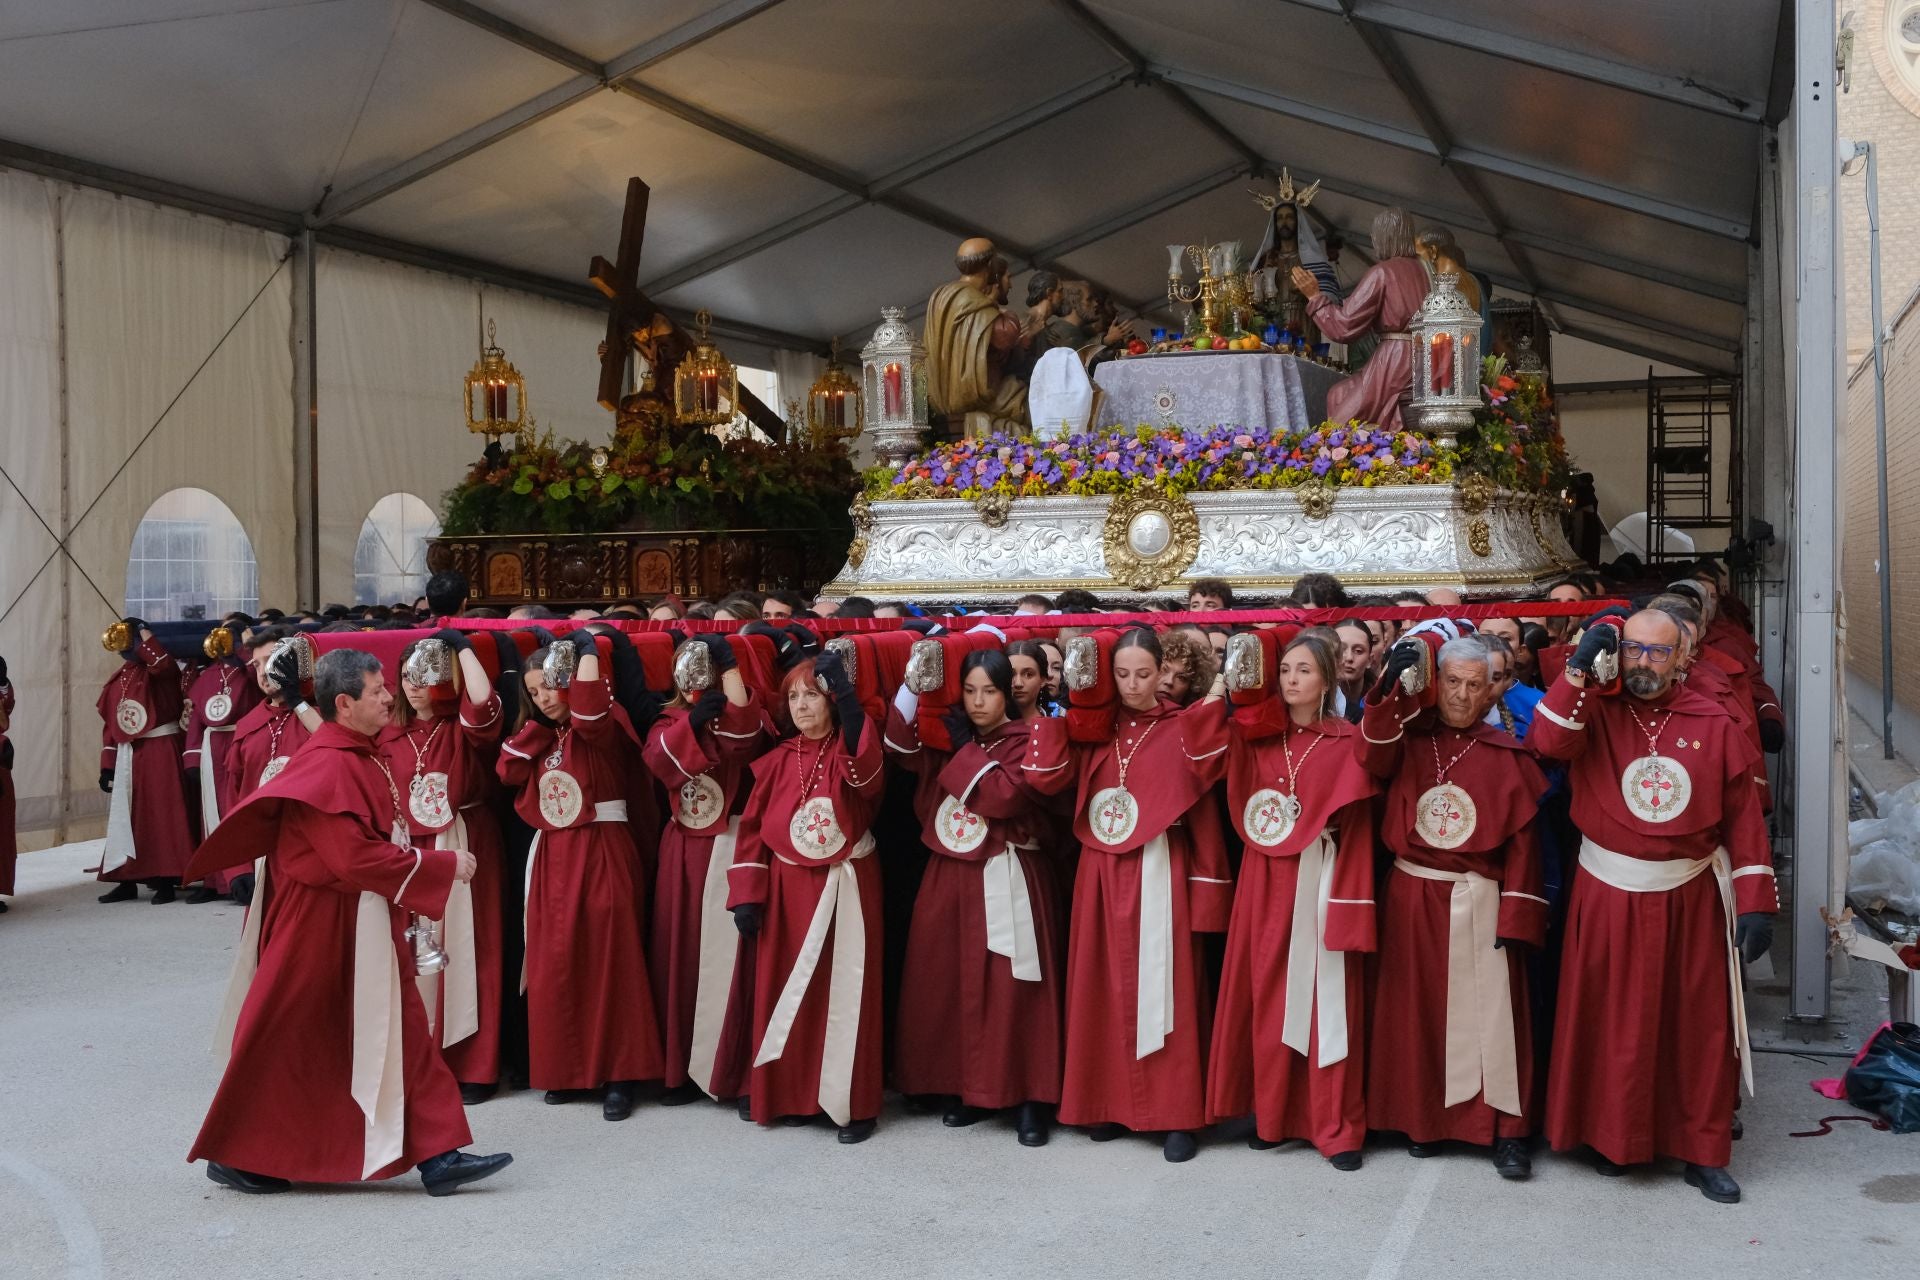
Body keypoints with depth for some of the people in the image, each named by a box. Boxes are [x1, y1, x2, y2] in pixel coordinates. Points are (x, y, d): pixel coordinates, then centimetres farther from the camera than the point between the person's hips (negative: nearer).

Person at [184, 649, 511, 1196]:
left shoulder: (360, 758, 10)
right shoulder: (328, 767, -20)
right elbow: (357, 857, -25)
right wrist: (441, 865, -18)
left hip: (369, 928, 9)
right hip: (321, 930, -9)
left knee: (402, 1034, 8)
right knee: (290, 1043, 4)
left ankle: (437, 1155, 12)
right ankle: (235, 1156, 21)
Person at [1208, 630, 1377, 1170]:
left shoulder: (1346, 744, -2)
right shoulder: (1257, 738, 9)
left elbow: (1357, 831, -5)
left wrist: (1349, 903, -13)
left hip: (1319, 880, -3)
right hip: (1265, 880, 3)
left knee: (1326, 998, -1)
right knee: (1267, 994, 7)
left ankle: (1336, 1126, 7)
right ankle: (1270, 1114, 19)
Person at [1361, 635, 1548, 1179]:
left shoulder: (1506, 756, -1)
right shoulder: (1409, 739, 4)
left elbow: (1522, 842, -3)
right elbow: (1375, 757, -20)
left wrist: (1517, 918, -10)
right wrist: (1392, 685, -33)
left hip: (1478, 902, -2)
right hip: (1412, 898, 2)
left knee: (1489, 1013, 0)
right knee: (1416, 1012, 8)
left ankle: (1506, 1130, 8)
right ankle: (1420, 1118, 21)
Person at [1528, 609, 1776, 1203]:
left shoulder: (1714, 726, 2)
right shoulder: (1594, 714, 1)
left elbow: (1743, 818, 1)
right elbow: (1549, 742, -20)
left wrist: (1756, 903, -4)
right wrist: (1579, 668, -22)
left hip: (1691, 898, 1)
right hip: (1609, 898, -1)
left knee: (1702, 1026, 6)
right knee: (1612, 1024, 6)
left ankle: (1703, 1154, 18)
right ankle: (1612, 1139, 22)